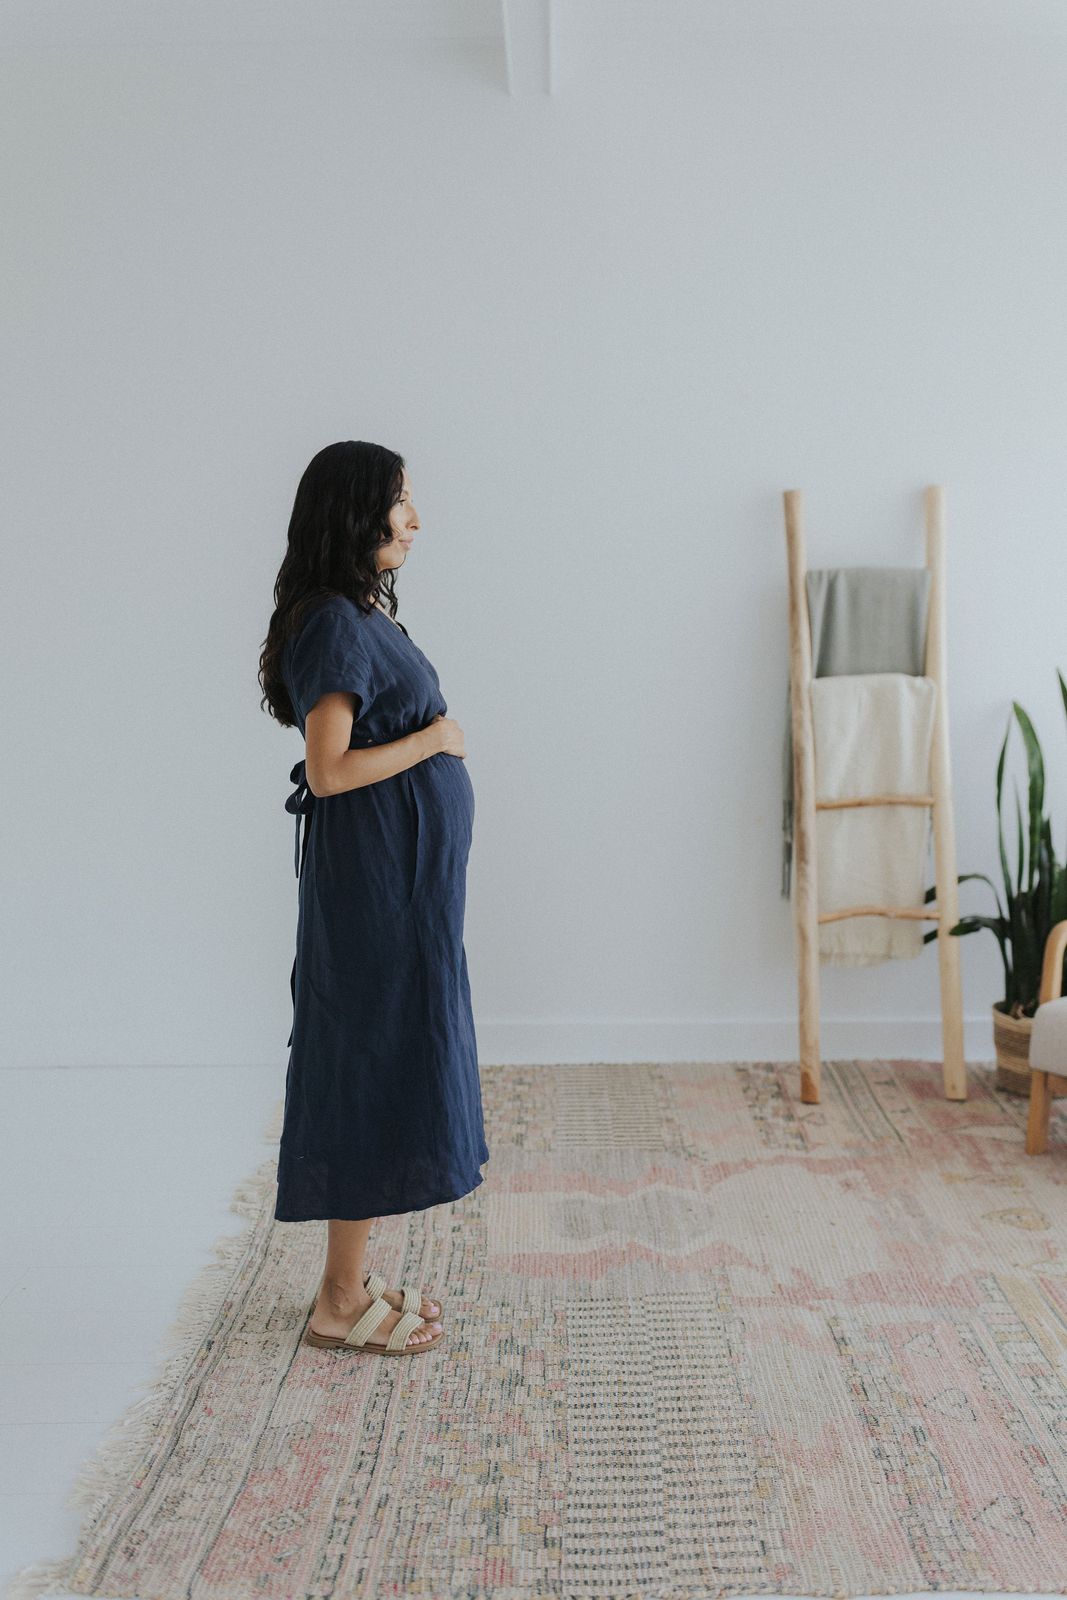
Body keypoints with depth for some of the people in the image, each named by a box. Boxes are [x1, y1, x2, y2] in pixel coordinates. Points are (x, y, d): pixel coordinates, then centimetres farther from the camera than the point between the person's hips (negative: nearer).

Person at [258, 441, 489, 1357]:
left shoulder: (365, 615, 14)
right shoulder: (336, 625, -16)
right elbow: (328, 771, -22)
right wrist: (433, 739, -13)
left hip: (405, 876, 10)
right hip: (375, 878, -10)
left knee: (389, 1069, 14)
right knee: (376, 1069, -2)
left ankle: (355, 1280, 26)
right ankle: (342, 1304, 12)